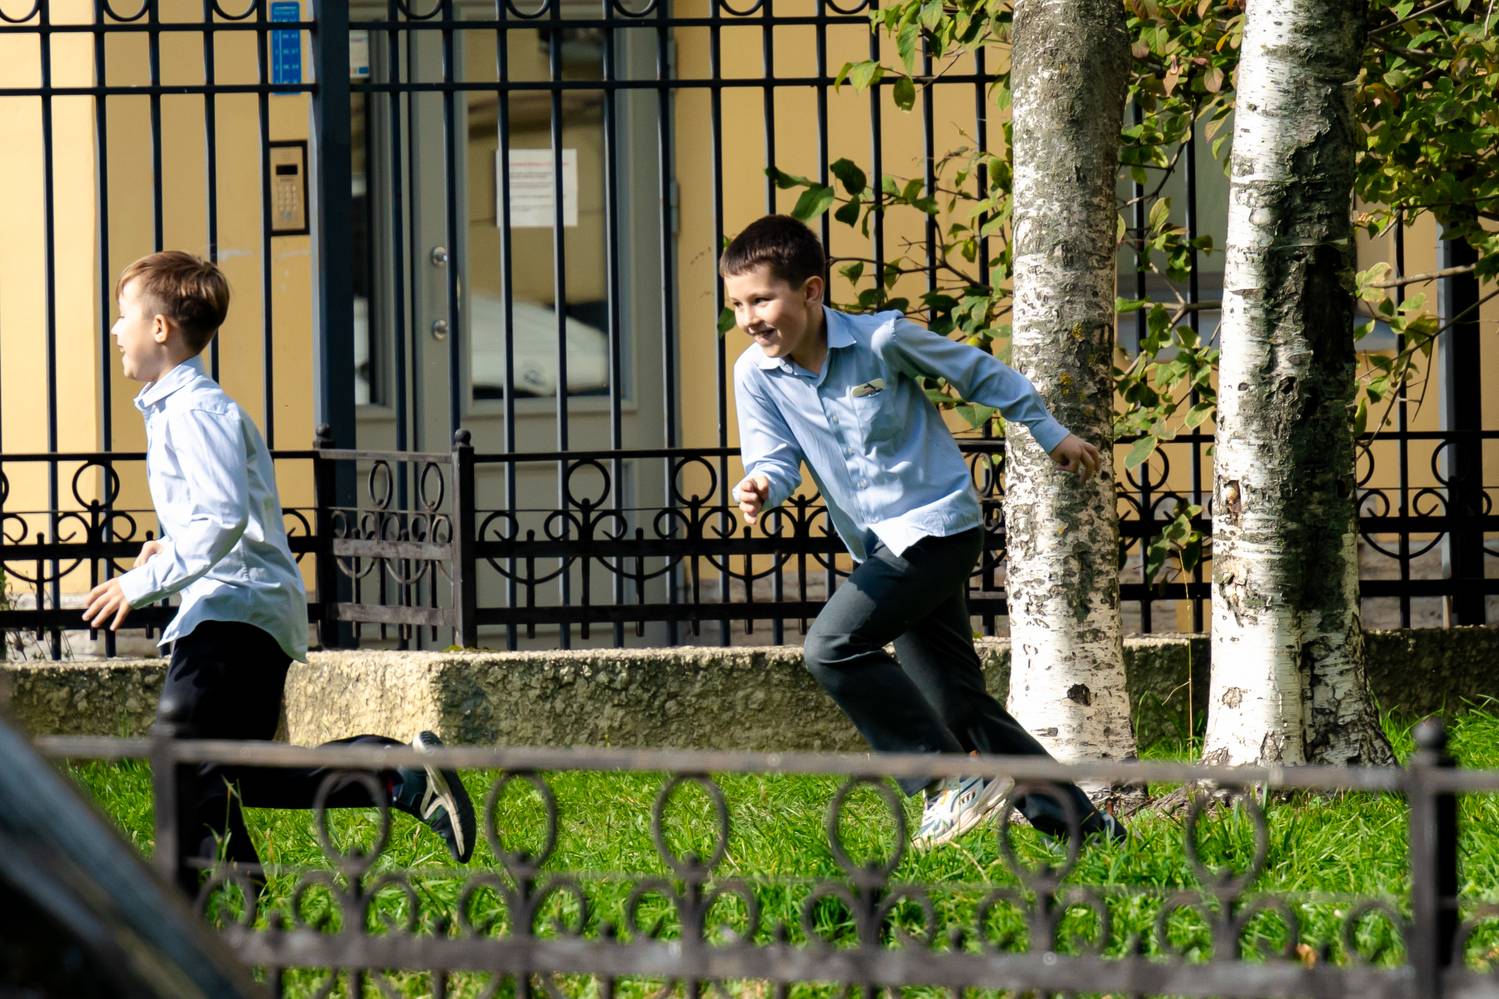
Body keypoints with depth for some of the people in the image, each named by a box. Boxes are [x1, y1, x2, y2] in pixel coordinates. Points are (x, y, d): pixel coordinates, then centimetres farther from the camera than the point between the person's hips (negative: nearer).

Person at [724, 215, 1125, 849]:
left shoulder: (882, 339, -14)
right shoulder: (756, 375, -3)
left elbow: (978, 373, 0)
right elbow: (775, 459, -3)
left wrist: (1051, 434, 10)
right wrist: (760, 489, -29)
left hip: (936, 525, -6)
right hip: (882, 549, 6)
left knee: (833, 647, -21)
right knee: (958, 703, 6)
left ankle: (949, 779, -11)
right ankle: (1080, 824, 15)